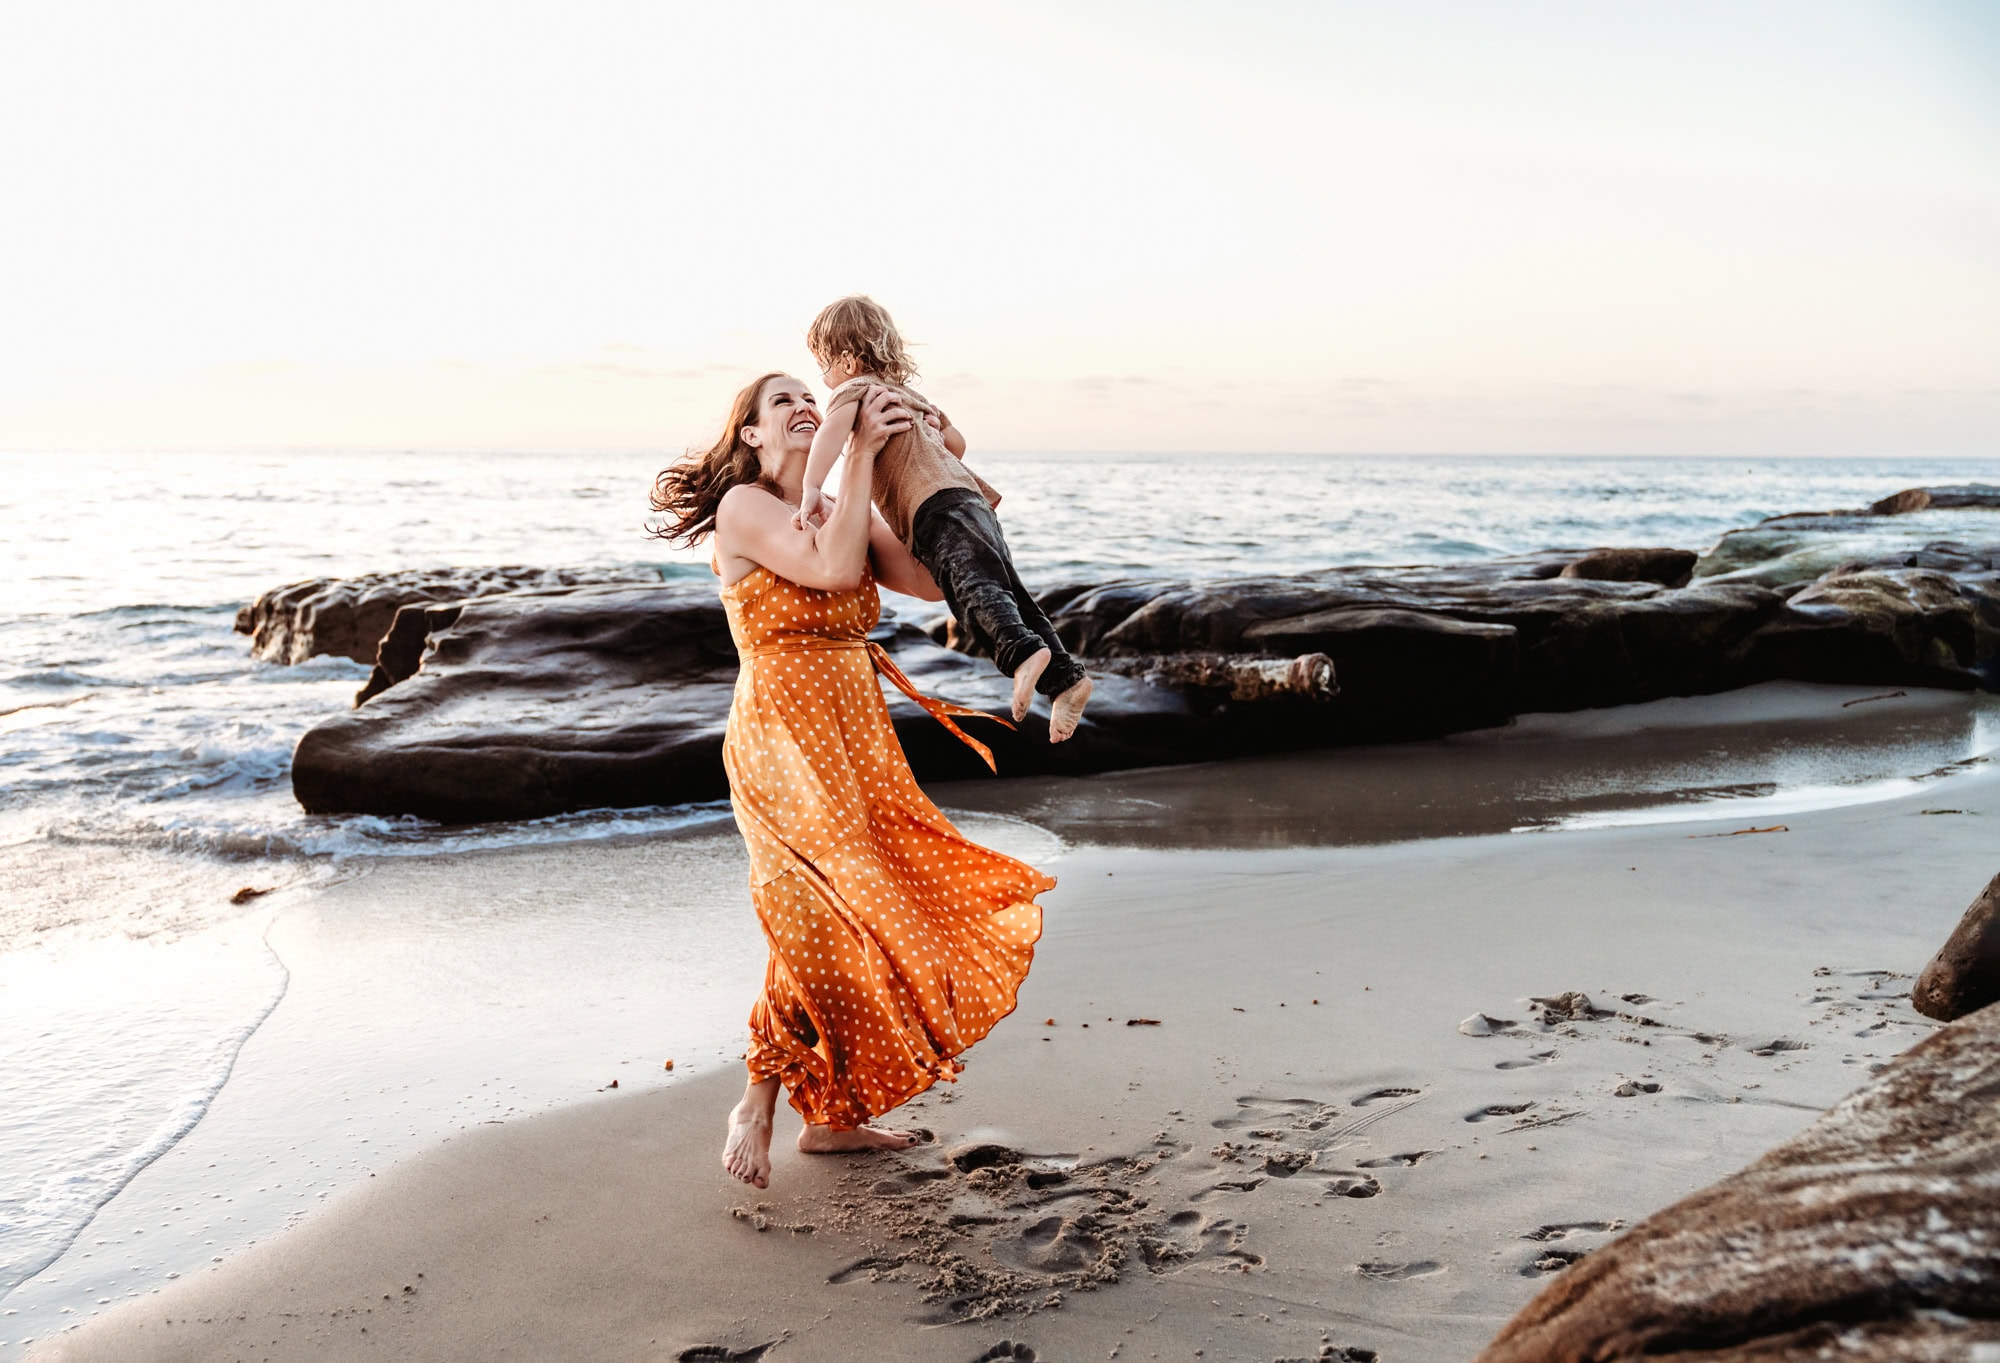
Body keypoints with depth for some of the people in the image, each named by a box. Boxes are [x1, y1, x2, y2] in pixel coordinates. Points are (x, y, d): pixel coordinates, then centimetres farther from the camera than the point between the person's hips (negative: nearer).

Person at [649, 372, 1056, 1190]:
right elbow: (833, 568, -22)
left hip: (853, 741, 8)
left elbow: (933, 581, 6)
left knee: (868, 919, 9)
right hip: (783, 738, -8)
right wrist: (860, 454, -15)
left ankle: (833, 1115, 21)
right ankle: (756, 1107, -2)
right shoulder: (743, 507, -6)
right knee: (826, 917, -19)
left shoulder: (844, 511, 15)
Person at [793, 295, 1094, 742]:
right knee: (1008, 595, 8)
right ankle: (1064, 676, 3)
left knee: (973, 587, -27)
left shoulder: (854, 389, 5)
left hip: (938, 507, -9)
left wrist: (811, 488, -27)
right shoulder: (905, 392, 31)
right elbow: (956, 441, 38)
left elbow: (834, 427, -19)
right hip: (971, 498, 9)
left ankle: (1023, 651, -48)